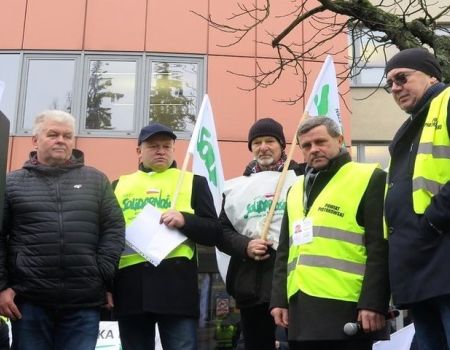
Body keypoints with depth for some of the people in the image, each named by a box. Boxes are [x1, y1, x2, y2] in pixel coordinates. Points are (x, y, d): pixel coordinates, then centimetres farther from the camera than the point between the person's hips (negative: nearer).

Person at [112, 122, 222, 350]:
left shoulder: (193, 182, 12)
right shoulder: (120, 184, 19)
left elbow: (214, 233, 7)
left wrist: (185, 220, -12)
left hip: (176, 282, -2)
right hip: (129, 284, 3)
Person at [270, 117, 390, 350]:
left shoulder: (369, 179, 0)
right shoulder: (296, 190, 21)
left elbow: (380, 249, -8)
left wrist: (373, 303, -16)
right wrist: (279, 299, 12)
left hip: (345, 309, -6)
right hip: (302, 312, 6)